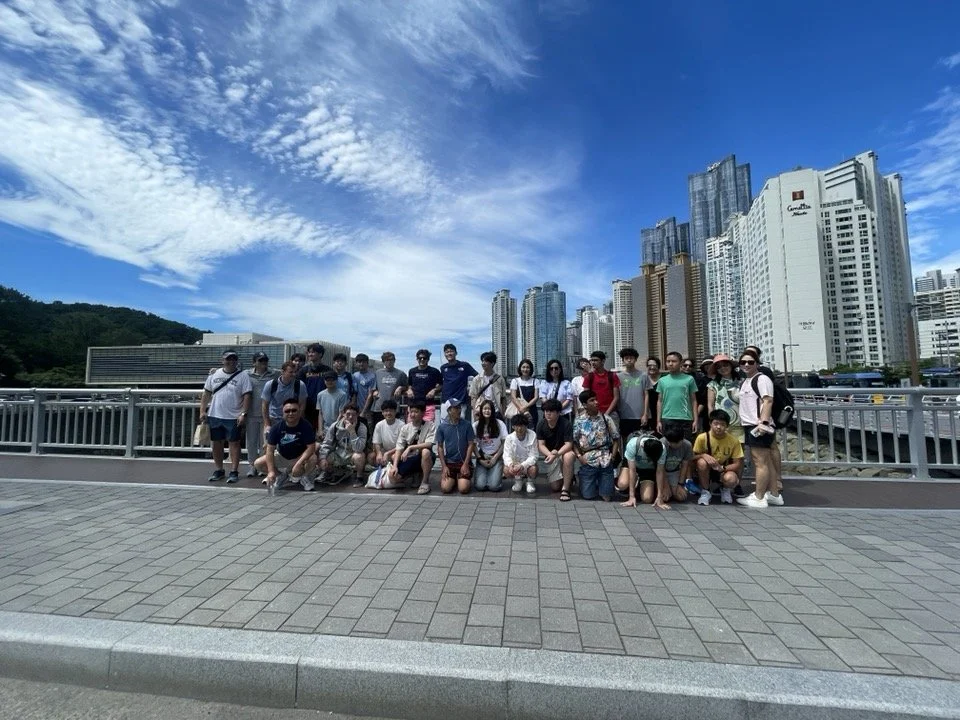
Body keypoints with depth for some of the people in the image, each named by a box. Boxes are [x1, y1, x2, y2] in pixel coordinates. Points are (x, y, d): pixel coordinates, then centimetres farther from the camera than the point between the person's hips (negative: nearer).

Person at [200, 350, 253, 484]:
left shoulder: (243, 376, -5)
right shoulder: (214, 374, 8)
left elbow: (247, 396, -9)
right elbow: (206, 394, 11)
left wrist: (243, 414, -16)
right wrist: (202, 411, 4)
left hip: (234, 417, -4)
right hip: (214, 416, 4)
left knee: (234, 443, 1)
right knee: (216, 443, 12)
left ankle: (234, 472, 6)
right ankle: (218, 470, 25)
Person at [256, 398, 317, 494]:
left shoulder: (306, 426, -21)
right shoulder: (276, 427, -15)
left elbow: (311, 447, -25)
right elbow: (270, 449, -17)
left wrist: (299, 464, -37)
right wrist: (271, 471, -27)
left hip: (300, 457, -3)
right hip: (281, 457, 3)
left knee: (313, 459, -33)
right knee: (258, 463, -16)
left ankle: (304, 477, 1)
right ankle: (281, 476, 10)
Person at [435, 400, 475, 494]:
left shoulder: (466, 425, -4)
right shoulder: (442, 427, -1)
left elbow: (470, 445, -2)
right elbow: (440, 447, 3)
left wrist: (465, 464, -9)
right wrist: (444, 466, -4)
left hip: (464, 462, -1)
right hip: (449, 462, 1)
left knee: (463, 489, -16)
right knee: (445, 488, -14)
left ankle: (460, 479, 18)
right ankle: (453, 479, 19)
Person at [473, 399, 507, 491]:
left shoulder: (500, 424, -6)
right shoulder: (476, 425, -4)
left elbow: (504, 443, -1)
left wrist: (495, 458, -7)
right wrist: (480, 459, -7)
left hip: (496, 457, -1)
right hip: (482, 457, 1)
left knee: (494, 486, -17)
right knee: (480, 486, -15)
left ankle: (497, 474, 16)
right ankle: (478, 472, 17)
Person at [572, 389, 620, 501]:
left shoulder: (605, 419, 2)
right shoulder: (579, 422, -2)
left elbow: (616, 438, 7)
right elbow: (574, 442, 2)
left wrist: (613, 455, -2)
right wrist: (579, 456, -11)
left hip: (605, 461, 1)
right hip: (588, 461, -1)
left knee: (607, 498, 1)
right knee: (587, 496, 1)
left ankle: (601, 483, 32)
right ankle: (594, 483, 32)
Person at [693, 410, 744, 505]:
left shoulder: (734, 441, -14)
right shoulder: (702, 437, -17)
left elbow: (738, 464, -9)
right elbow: (693, 457, -9)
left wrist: (723, 468, -26)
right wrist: (703, 455, -31)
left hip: (724, 472, 1)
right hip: (706, 472, 0)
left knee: (731, 479, -34)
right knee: (702, 462, -34)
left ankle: (725, 490, 8)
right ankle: (705, 492, -9)